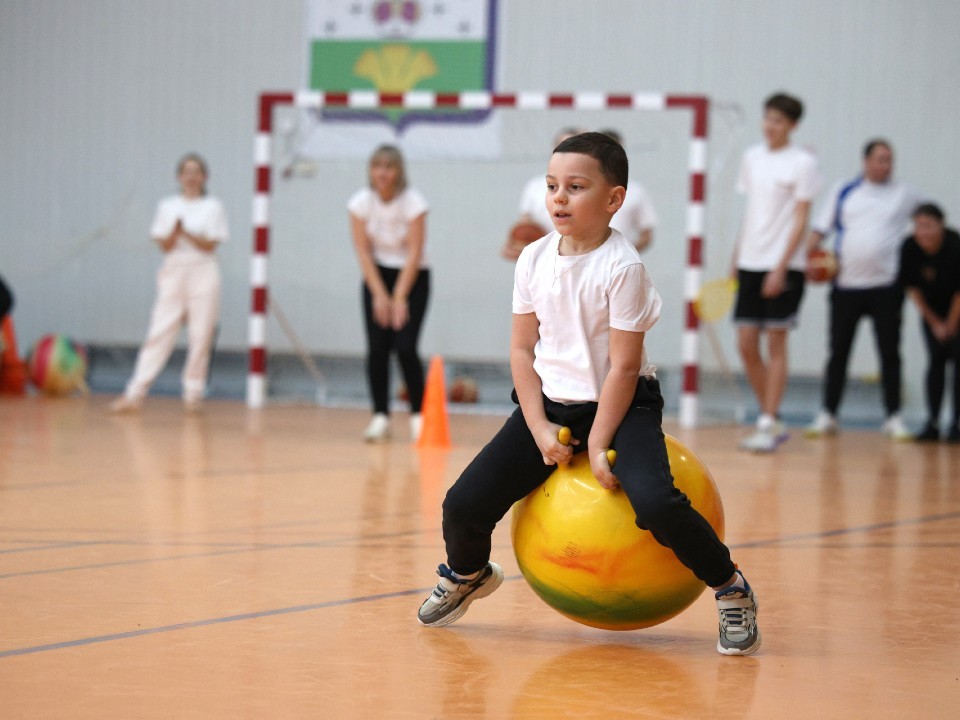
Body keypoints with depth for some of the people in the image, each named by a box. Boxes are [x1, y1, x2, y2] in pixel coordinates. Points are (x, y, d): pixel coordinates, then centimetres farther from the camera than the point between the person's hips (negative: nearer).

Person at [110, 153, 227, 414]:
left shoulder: (213, 207, 4)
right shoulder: (167, 206, 9)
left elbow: (210, 245, -4)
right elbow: (164, 245, 1)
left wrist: (186, 232, -18)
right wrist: (174, 231, -20)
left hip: (203, 275, -1)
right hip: (174, 272, 1)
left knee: (201, 338, -2)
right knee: (159, 333, -5)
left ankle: (193, 394, 7)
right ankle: (134, 394, -9)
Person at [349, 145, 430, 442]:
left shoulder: (413, 202, -17)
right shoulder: (361, 202, -9)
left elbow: (414, 253, -17)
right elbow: (363, 251, -7)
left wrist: (399, 297, -19)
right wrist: (379, 295, -12)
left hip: (412, 276, -3)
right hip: (377, 274, 3)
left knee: (405, 347, -14)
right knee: (377, 348, -7)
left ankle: (418, 414, -1)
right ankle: (380, 416, 0)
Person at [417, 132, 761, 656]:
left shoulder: (622, 266, -18)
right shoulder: (534, 260, -2)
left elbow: (624, 366, -16)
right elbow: (522, 348, 4)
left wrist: (598, 446, -17)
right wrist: (538, 427, -6)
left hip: (620, 403, -5)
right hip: (551, 403, 5)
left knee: (656, 503, -31)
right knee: (464, 505, -6)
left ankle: (730, 588, -5)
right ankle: (467, 574, 30)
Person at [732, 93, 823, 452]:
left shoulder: (803, 163, -5)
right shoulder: (752, 157, 12)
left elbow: (800, 219, -9)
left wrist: (780, 267, -16)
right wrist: (736, 259, 16)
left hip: (784, 266, -6)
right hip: (750, 264, 6)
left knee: (775, 342, -4)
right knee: (746, 345, 2)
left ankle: (768, 426, -1)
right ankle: (770, 418, 15)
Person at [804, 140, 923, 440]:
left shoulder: (905, 196, 6)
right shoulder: (843, 192, 7)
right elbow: (821, 229, 7)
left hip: (885, 287, -1)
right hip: (846, 285, 1)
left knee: (889, 353, 1)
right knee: (839, 351, 5)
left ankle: (894, 418, 7)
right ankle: (828, 415, 12)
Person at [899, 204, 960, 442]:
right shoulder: (910, 248, -20)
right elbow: (912, 288, -7)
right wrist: (935, 323, -4)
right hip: (932, 311, 3)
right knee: (936, 360, -1)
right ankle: (932, 423, 1)